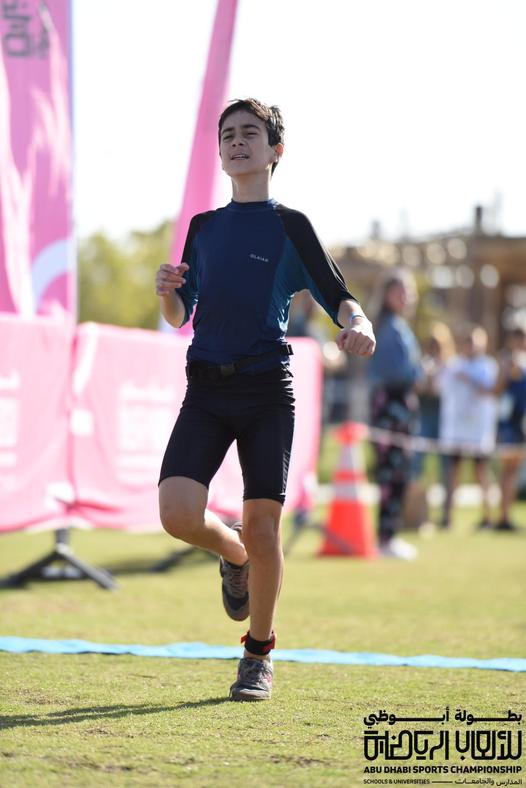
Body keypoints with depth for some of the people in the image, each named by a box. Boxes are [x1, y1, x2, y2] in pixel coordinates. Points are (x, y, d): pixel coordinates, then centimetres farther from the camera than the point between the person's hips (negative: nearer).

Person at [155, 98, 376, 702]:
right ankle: (232, 555, 20)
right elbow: (180, 317, 20)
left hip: (267, 390, -3)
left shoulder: (290, 226, 4)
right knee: (177, 513, -15)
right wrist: (167, 292, -3)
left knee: (262, 526, -6)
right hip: (207, 389, 3)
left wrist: (359, 325, -23)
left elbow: (338, 300, 0)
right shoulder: (204, 227, 15)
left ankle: (259, 656, 12)